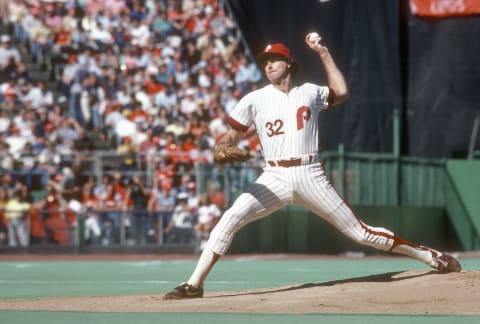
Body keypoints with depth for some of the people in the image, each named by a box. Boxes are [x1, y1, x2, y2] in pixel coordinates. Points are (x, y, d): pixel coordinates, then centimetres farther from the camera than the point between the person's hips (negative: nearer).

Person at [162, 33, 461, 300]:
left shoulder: (309, 92, 11)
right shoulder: (254, 100, 7)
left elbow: (341, 92, 25)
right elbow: (231, 137, 8)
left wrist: (323, 53, 21)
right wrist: (222, 151, -16)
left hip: (311, 177, 0)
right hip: (274, 179, 0)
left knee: (359, 232, 0)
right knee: (230, 220, -21)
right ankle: (194, 285, -20)